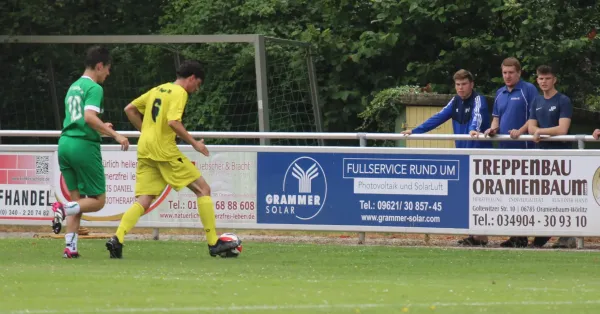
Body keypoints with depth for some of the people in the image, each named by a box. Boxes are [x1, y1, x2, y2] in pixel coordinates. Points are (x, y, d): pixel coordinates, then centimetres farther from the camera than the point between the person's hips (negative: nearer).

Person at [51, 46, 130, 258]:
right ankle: (64, 209, -23)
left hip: (65, 143, 8)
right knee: (98, 200, 2)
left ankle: (70, 246, 1)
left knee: (77, 198, 12)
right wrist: (115, 135, -21)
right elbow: (89, 117, -23)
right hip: (84, 145, -8)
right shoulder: (94, 88, -8)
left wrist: (101, 128, 32)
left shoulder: (73, 87, 18)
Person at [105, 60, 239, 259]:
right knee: (203, 189, 3)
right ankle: (214, 244, 0)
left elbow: (130, 110, 22)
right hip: (164, 151, -7)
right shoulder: (179, 93, -6)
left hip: (144, 151, 8)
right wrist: (194, 143, -12)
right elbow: (173, 122, -20)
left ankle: (117, 239, -19)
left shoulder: (157, 90, 19)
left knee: (143, 202, 2)